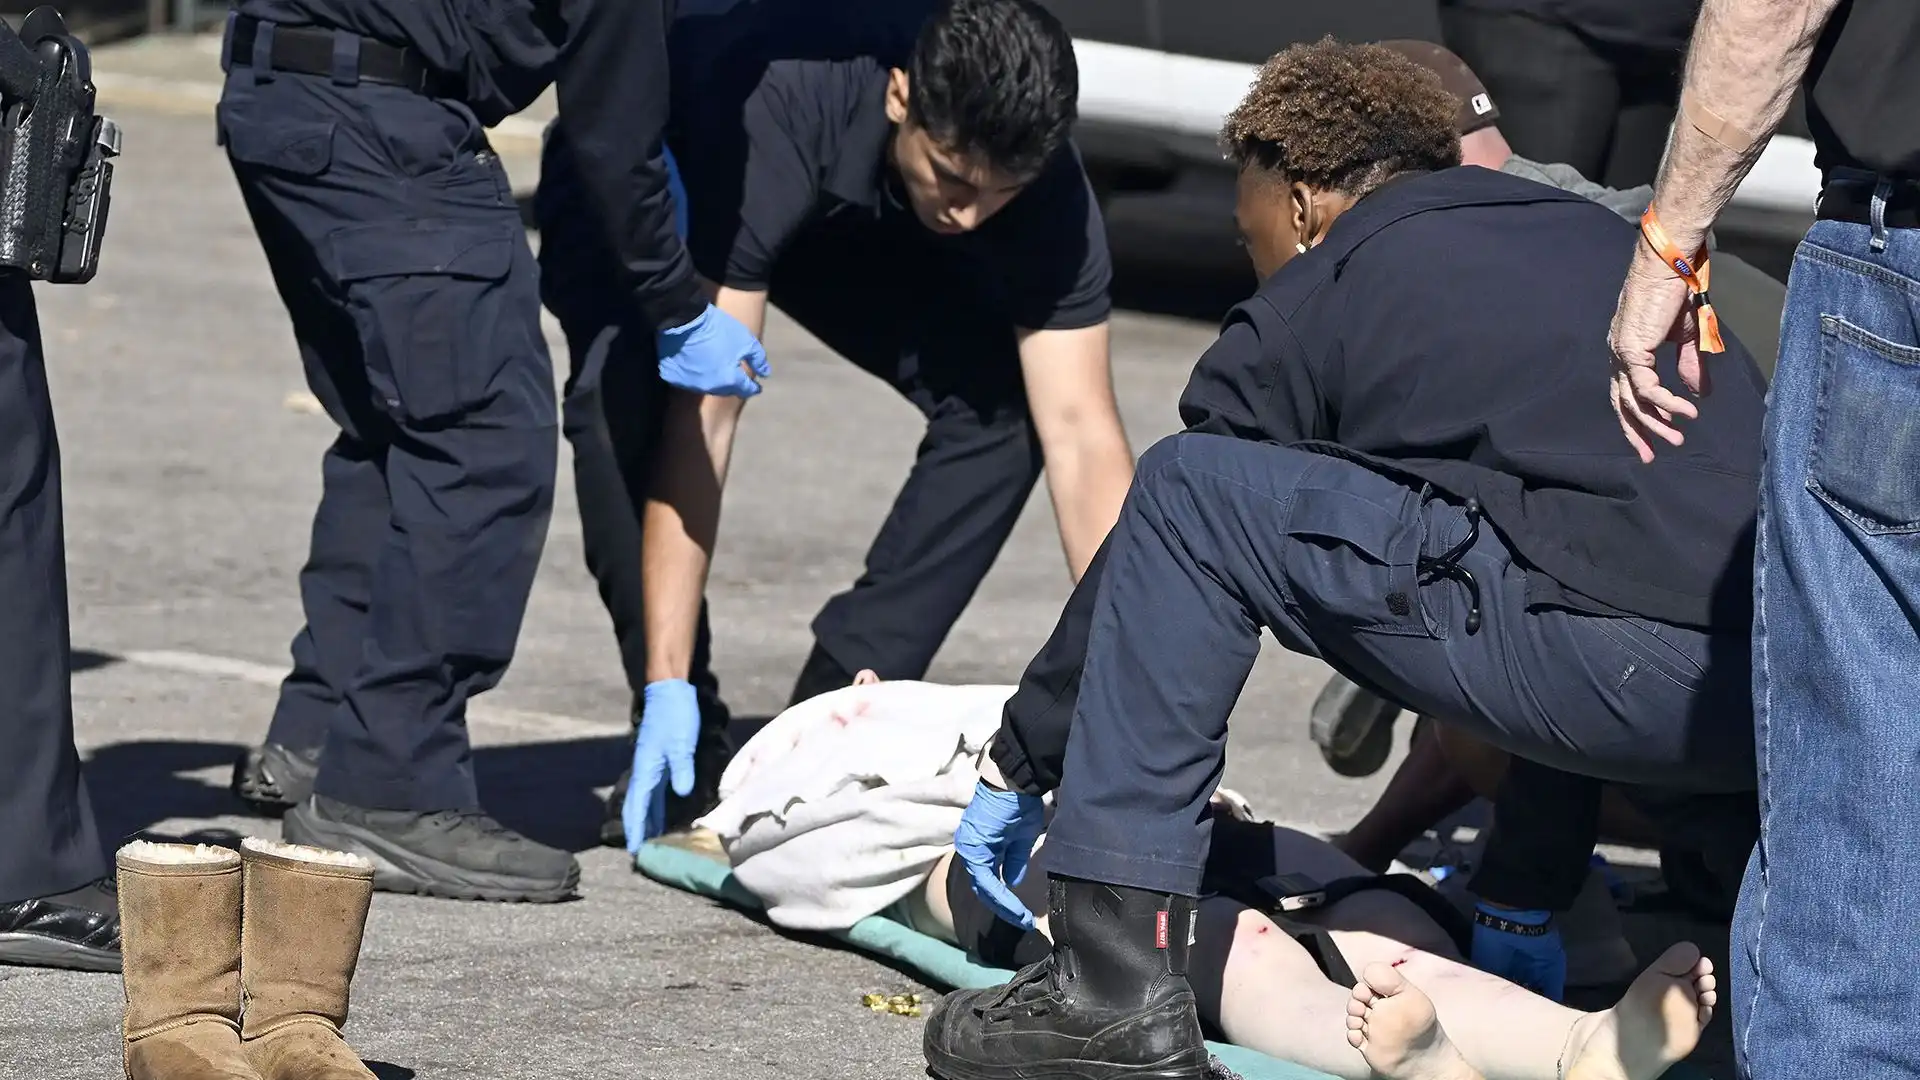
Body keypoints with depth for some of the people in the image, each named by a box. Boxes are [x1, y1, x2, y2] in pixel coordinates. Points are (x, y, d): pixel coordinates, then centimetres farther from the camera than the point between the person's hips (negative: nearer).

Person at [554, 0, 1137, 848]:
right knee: (632, 397, -34)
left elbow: (1080, 433, -29)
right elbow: (705, 412, -44)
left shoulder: (1045, 187, -30)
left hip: (861, 230, 4)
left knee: (1000, 406, -19)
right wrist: (668, 685, -45)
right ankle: (673, 747, -18)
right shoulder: (777, 110, -44)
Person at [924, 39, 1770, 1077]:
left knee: (1193, 490, 4)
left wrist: (1018, 763, 32)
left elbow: (1174, 527, 19)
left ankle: (1114, 982, 0)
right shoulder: (1601, 232, 31)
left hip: (1621, 669, -7)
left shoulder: (1319, 294, 12)